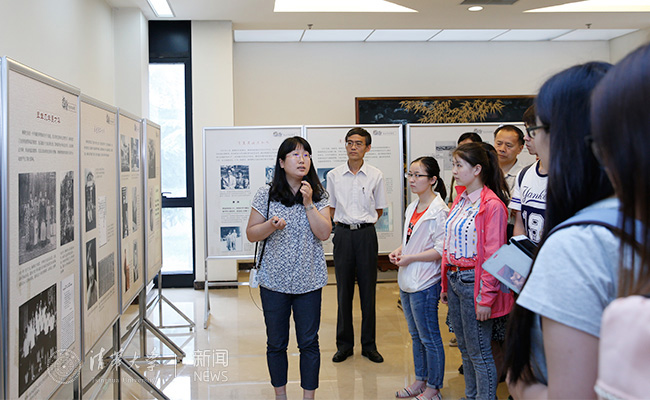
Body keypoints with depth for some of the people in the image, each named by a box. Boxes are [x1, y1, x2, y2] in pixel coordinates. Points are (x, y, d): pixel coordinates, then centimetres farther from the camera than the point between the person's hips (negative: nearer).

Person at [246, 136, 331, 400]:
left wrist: (309, 203, -14)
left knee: (309, 343, 6)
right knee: (276, 343, 11)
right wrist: (271, 226, -19)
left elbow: (324, 233, -6)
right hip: (274, 280, 0)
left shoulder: (318, 195, 2)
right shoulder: (266, 195, -2)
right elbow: (251, 234, 0)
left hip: (309, 281, 1)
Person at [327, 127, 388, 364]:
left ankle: (369, 345, 15)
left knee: (368, 289, 3)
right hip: (343, 234, 1)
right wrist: (346, 225, 5)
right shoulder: (334, 175, 5)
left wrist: (363, 224, 3)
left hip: (366, 234, -1)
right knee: (344, 290, 5)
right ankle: (344, 344, 16)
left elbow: (379, 210, 10)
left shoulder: (375, 176, 1)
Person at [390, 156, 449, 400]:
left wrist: (410, 258, -18)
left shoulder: (439, 211, -16)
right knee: (416, 335, 19)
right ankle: (420, 380, 34)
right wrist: (398, 251, 4)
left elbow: (441, 250, -21)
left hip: (425, 284, -9)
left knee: (430, 338, 4)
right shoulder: (412, 208, 11)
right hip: (407, 280, 9)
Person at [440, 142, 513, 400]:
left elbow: (493, 256, -16)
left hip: (474, 281, -8)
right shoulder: (461, 199, 10)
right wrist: (446, 285, 14)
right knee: (464, 348, 19)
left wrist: (486, 298, -17)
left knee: (479, 352, 2)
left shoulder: (492, 205, -15)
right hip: (454, 279, 8)